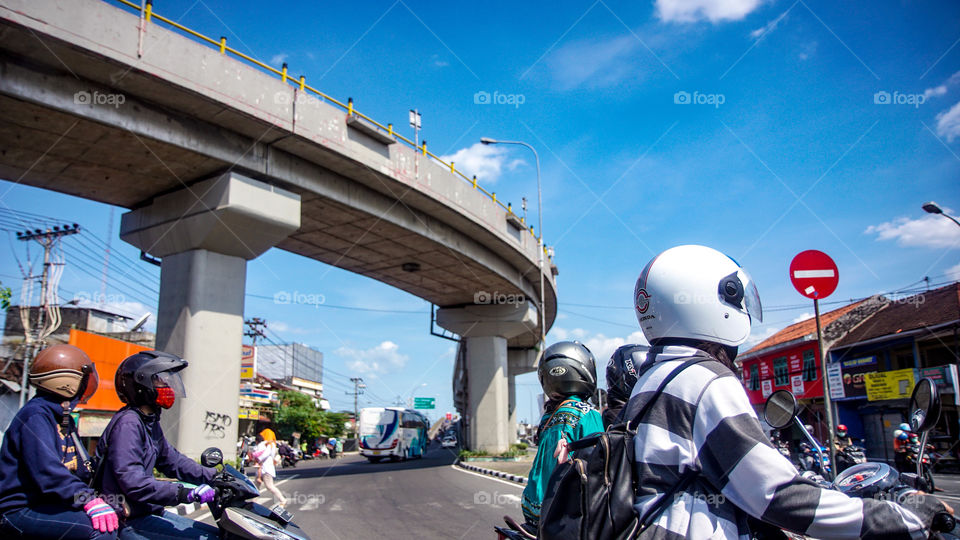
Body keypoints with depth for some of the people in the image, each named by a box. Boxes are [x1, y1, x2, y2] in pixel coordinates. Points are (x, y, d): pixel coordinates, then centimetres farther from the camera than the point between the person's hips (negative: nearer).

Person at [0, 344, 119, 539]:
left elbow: (78, 466, 21)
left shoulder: (62, 418, 17)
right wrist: (89, 501, -34)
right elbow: (47, 472, -28)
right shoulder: (34, 417, -16)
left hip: (45, 505, 10)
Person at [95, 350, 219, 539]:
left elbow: (171, 459, 20)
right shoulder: (127, 424, -18)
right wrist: (186, 493, -31)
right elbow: (132, 482, -27)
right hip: (130, 522, -10)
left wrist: (212, 476, 9)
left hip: (148, 512, 10)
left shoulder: (150, 422, 15)